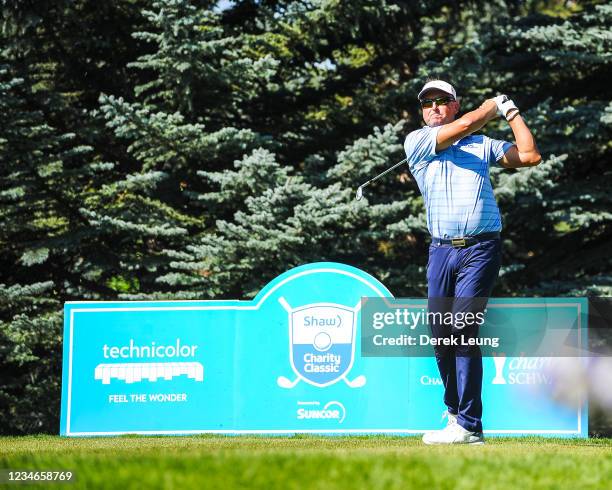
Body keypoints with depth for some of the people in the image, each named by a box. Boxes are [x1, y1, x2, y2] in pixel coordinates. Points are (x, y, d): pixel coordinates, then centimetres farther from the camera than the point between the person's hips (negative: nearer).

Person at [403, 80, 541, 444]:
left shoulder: (483, 145, 15)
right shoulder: (416, 142, 9)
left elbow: (530, 156, 6)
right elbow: (467, 124, -2)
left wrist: (512, 110, 11)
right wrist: (495, 104, 14)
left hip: (481, 247, -2)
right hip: (442, 249, 2)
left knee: (463, 329, -14)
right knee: (440, 333, 2)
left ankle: (470, 426, -16)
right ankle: (454, 411, 23)